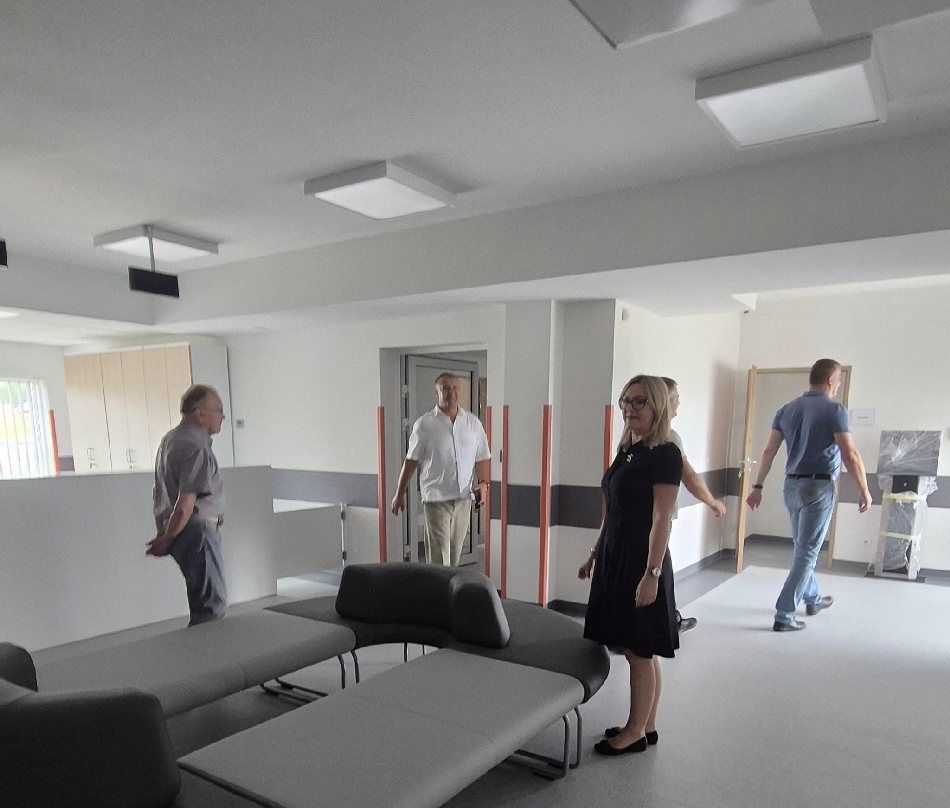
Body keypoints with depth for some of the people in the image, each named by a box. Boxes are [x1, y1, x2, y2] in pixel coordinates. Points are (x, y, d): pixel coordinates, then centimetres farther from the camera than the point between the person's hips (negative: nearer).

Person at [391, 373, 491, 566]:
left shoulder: (473, 423, 5)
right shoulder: (424, 425, -4)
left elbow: (483, 457, 11)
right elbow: (411, 461, 1)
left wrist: (483, 483, -6)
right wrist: (399, 494, 4)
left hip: (464, 499, 4)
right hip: (436, 499, -4)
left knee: (455, 553, 14)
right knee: (438, 555, -5)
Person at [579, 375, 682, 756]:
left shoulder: (664, 454, -13)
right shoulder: (626, 450, 11)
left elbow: (661, 520, -18)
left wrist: (652, 574, -20)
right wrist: (595, 554, 19)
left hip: (641, 563, -8)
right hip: (615, 559, 9)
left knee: (640, 650, 4)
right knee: (639, 651, 16)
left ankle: (636, 731, 19)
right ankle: (646, 726, 29)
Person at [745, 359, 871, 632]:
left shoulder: (786, 410, 6)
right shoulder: (834, 410, -11)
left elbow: (768, 452, 5)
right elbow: (851, 456, -14)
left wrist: (758, 487, 9)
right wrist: (864, 490, -3)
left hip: (792, 486, 7)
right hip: (818, 487, -6)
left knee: (803, 547, 22)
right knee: (807, 552, -1)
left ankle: (812, 599, 40)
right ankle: (784, 615, -1)